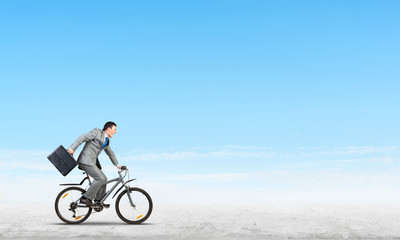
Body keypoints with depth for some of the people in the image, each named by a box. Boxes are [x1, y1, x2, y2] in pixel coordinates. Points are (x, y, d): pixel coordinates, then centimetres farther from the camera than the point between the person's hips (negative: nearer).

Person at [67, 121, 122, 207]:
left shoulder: (106, 140, 19)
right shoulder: (97, 132, -6)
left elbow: (110, 153, 31)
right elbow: (82, 137, -12)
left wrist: (117, 165, 31)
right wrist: (72, 148, -22)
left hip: (93, 162, 9)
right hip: (86, 161, -9)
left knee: (103, 179, 8)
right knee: (100, 178, -17)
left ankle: (98, 201, 19)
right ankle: (86, 198, -10)